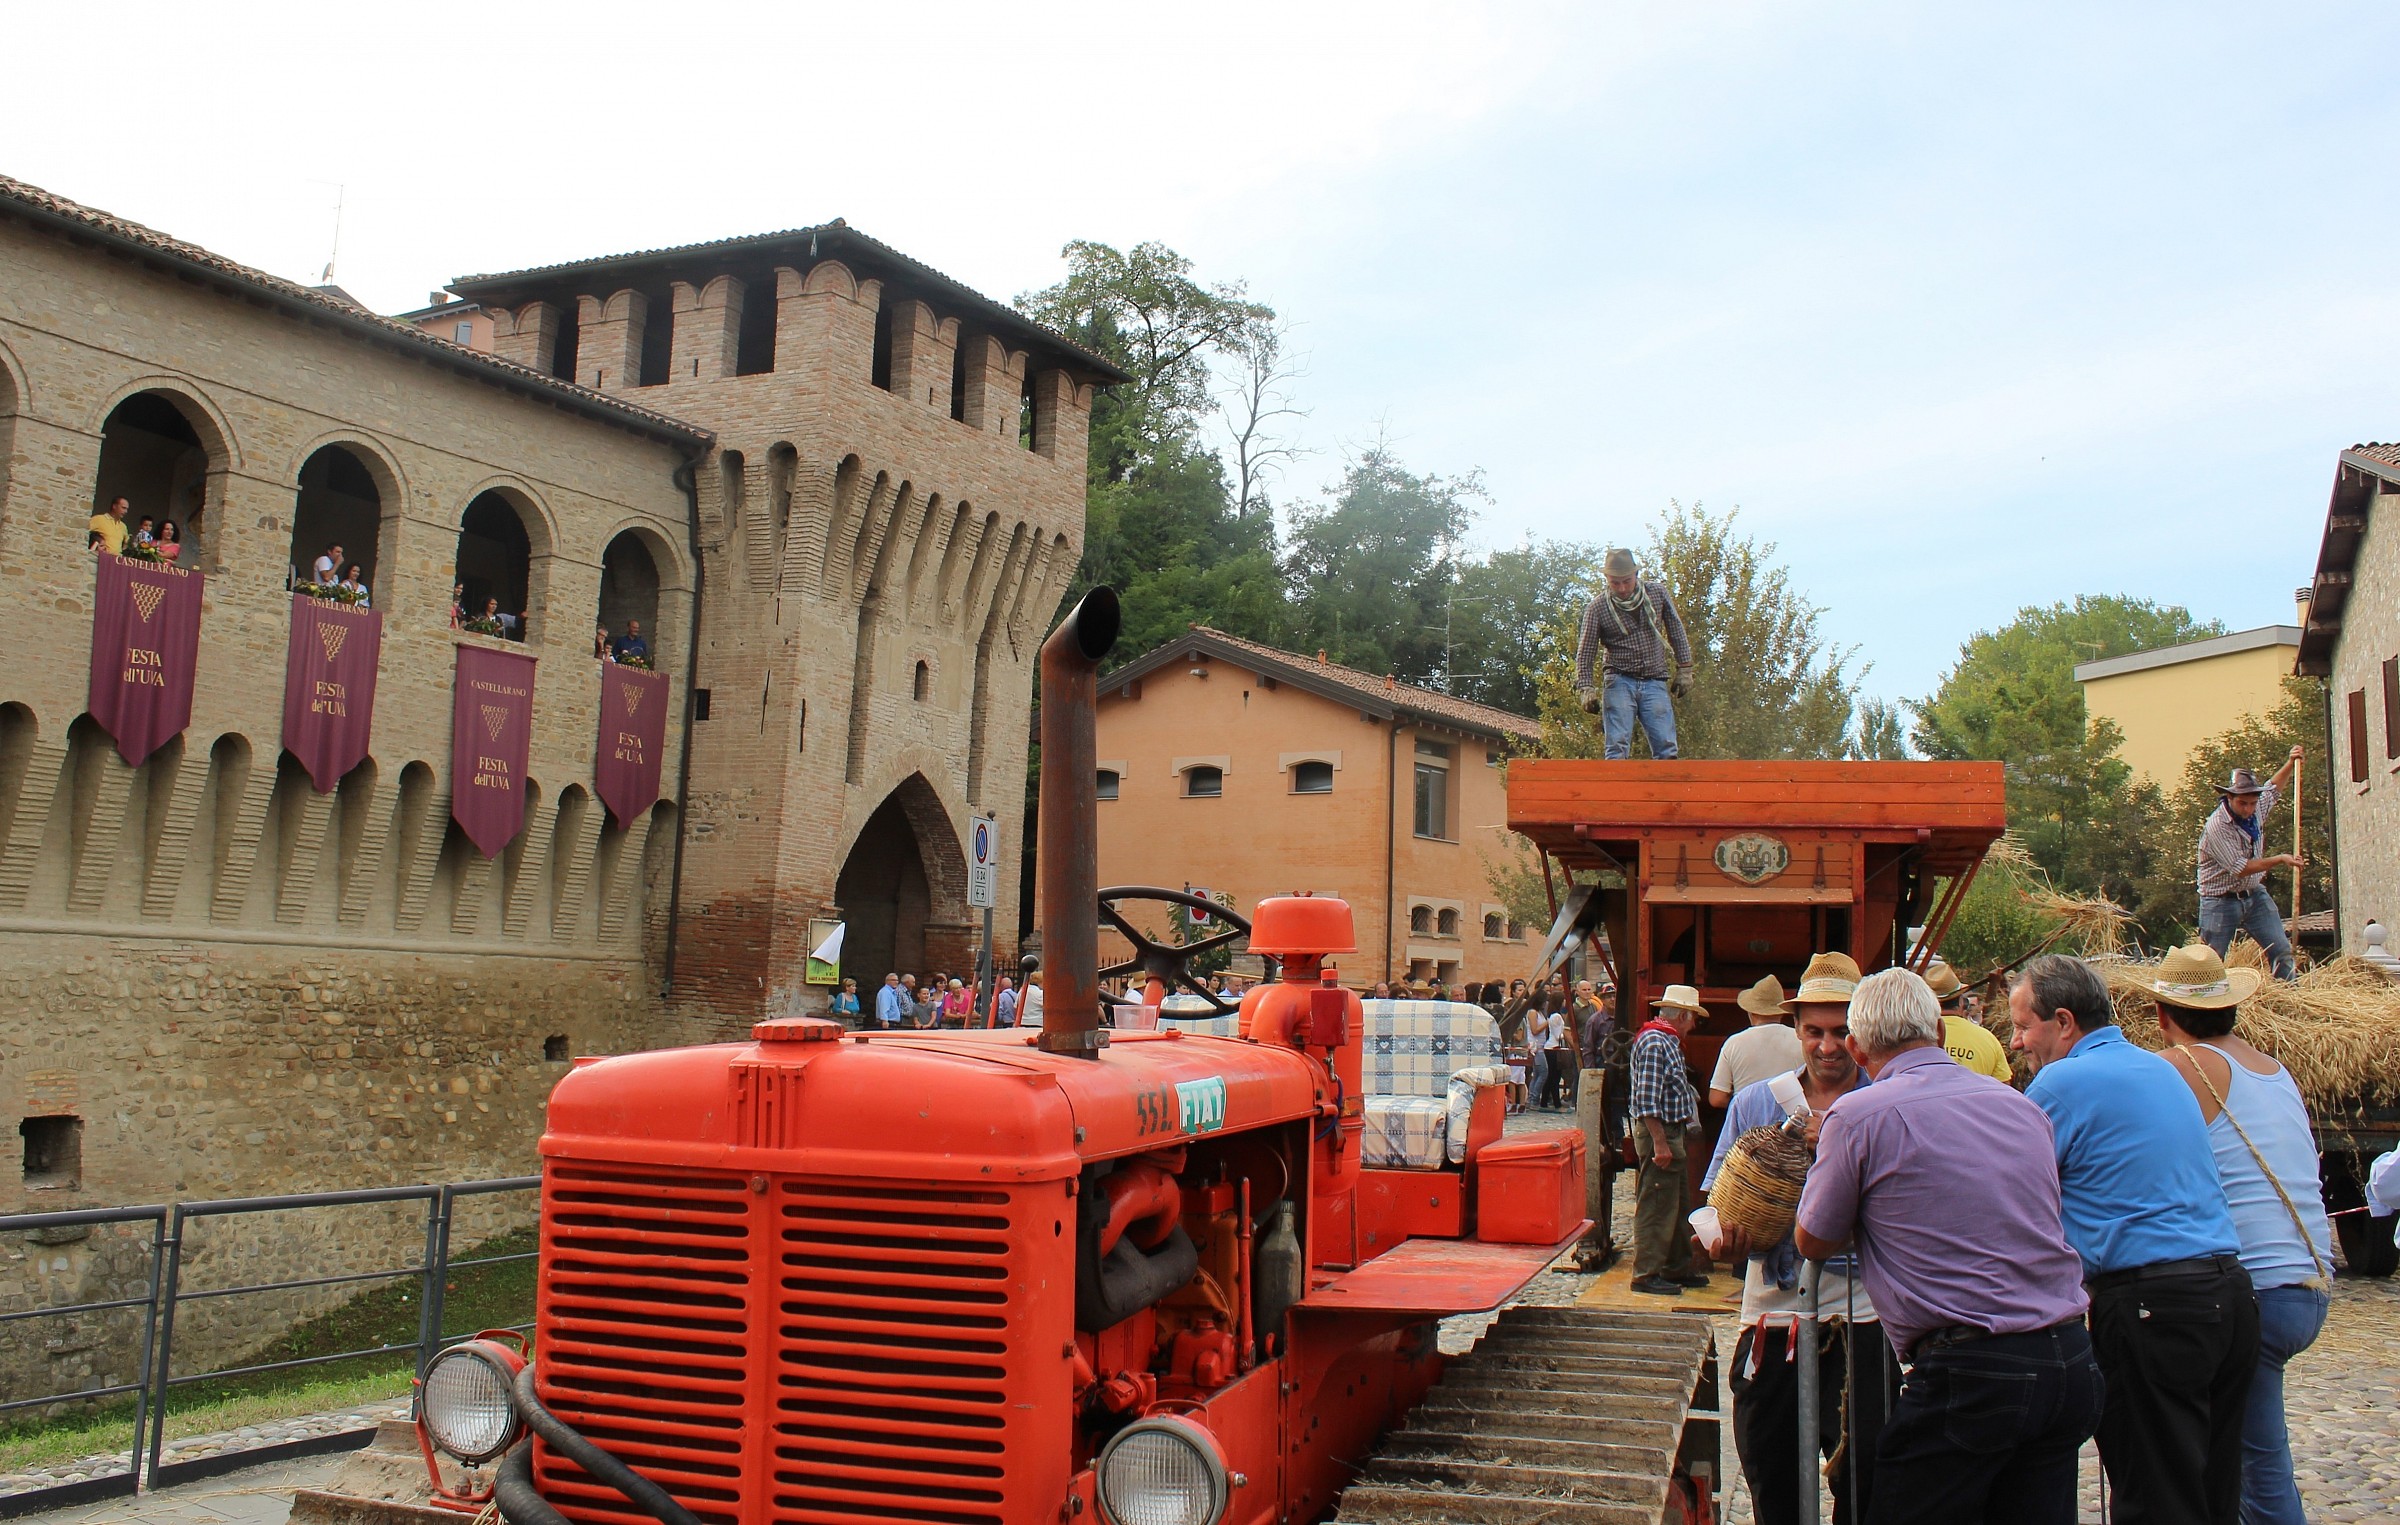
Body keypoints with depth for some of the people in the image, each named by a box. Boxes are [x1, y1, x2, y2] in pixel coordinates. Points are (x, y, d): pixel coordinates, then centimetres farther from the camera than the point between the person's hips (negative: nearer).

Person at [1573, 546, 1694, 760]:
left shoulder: (1657, 593, 4)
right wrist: (1585, 689, -11)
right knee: (1617, 748, -12)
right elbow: (1585, 653, -1)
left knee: (1666, 749, -7)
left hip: (1655, 683, 2)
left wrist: (1684, 669, 11)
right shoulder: (1597, 607, -3)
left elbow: (1676, 632, 15)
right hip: (1620, 681, -2)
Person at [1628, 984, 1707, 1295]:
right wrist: (1659, 1142, -25)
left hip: (1672, 1133, 11)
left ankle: (1677, 1269, 27)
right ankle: (1646, 1274, -1)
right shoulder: (1655, 1043, -17)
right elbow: (1647, 1099, -23)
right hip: (1659, 1133, -11)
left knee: (1679, 1204, 17)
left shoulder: (1668, 1041, 16)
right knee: (1656, 1207, -6)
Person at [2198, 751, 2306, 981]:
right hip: (2222, 902, -6)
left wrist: (2291, 763, 13)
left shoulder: (2256, 809, 0)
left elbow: (2273, 789, 25)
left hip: (2255, 895, 6)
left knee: (2282, 950, -2)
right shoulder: (2216, 826, -23)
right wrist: (2281, 859, -23)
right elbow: (2240, 869, -24)